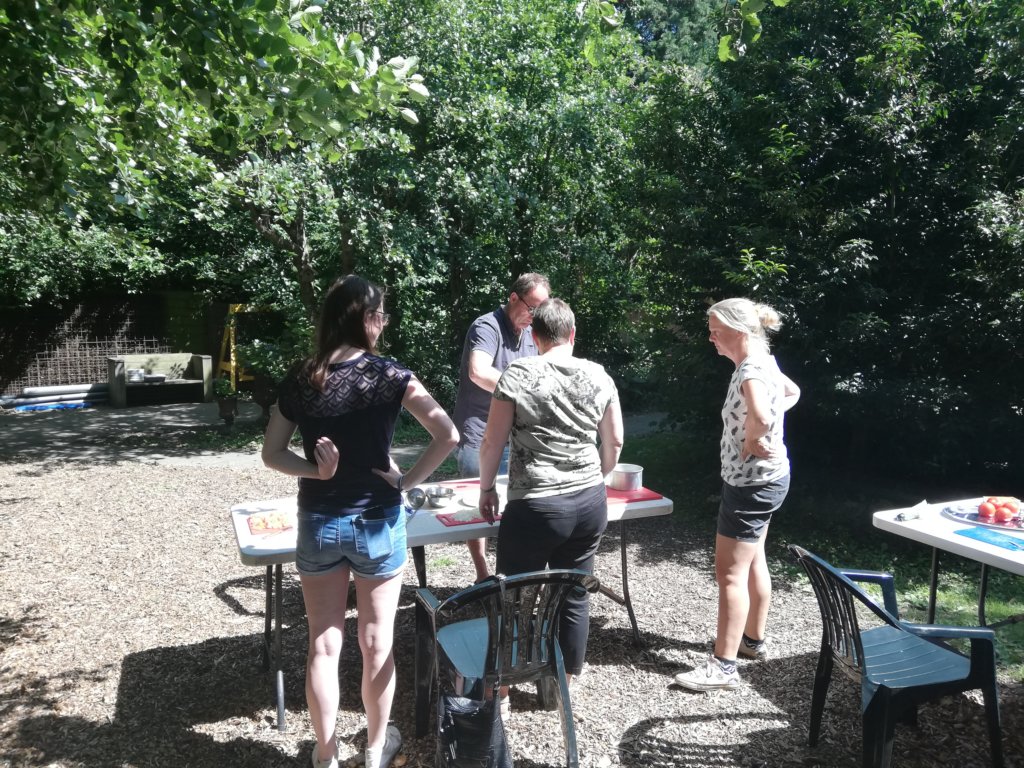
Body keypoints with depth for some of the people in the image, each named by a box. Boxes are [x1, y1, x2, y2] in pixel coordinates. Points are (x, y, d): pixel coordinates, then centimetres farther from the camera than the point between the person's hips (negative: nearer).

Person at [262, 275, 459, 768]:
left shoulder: (300, 379, -4)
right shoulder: (390, 376, -12)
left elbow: (272, 454, 1)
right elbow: (447, 436, -19)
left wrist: (316, 472, -5)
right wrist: (407, 482, -11)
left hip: (318, 521, 2)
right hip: (377, 521, -2)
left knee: (323, 644, 14)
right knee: (377, 643, 14)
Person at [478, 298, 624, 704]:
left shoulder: (518, 375, -9)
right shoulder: (599, 376, 3)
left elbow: (492, 442, -7)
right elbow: (614, 441, 9)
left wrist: (486, 489, 7)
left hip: (535, 507, -4)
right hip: (590, 503, 4)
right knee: (575, 596, 16)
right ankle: (566, 683, 32)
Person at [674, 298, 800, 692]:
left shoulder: (751, 369, -23)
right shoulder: (761, 361, 7)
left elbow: (759, 415, -44)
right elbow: (792, 393, 25)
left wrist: (750, 444, -24)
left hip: (752, 481, -11)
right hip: (763, 478, 11)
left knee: (730, 572, -4)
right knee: (752, 560, 22)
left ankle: (724, 666, 3)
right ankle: (753, 638, 37)